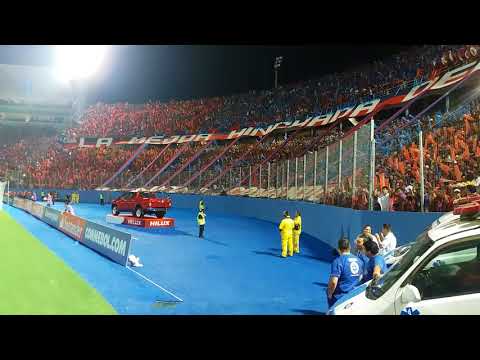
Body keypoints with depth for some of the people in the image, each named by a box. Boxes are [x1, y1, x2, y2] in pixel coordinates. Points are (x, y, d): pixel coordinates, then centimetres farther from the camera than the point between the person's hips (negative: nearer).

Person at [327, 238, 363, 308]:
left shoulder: (338, 261, -16)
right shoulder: (359, 260, 7)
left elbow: (333, 282, -21)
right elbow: (361, 278, 20)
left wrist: (329, 294, -7)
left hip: (341, 296, -7)